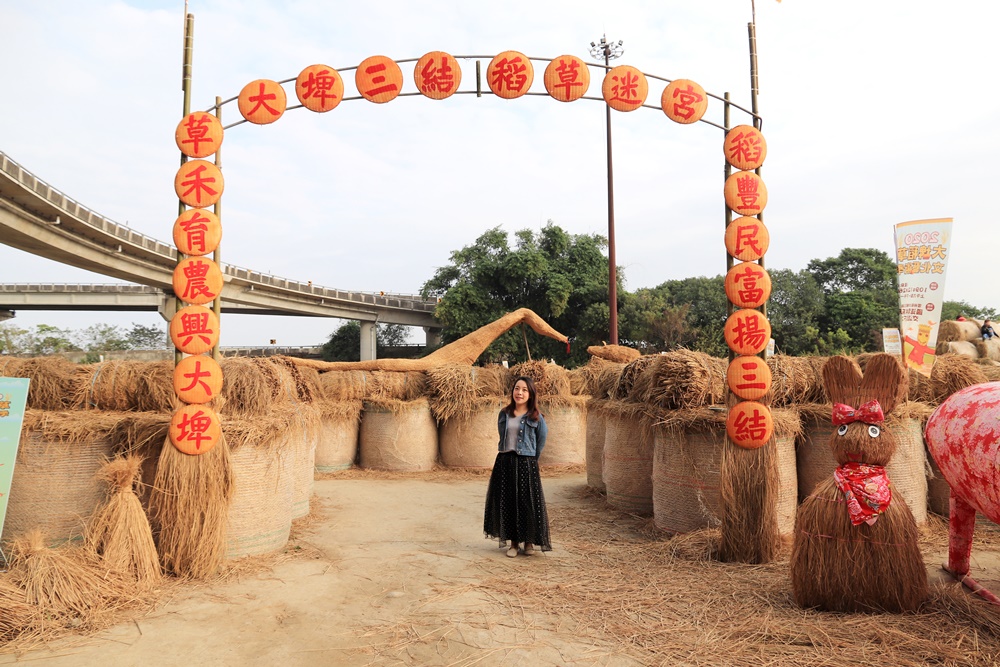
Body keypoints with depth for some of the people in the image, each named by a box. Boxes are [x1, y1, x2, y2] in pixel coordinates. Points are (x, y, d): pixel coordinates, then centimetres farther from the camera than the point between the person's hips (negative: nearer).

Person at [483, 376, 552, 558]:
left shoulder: (536, 417, -2)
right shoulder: (504, 414, 6)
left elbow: (542, 439, 8)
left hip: (526, 464, -3)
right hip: (504, 463, 3)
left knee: (527, 502, -1)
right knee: (506, 502, 5)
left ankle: (529, 541, 16)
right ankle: (513, 542, 17)